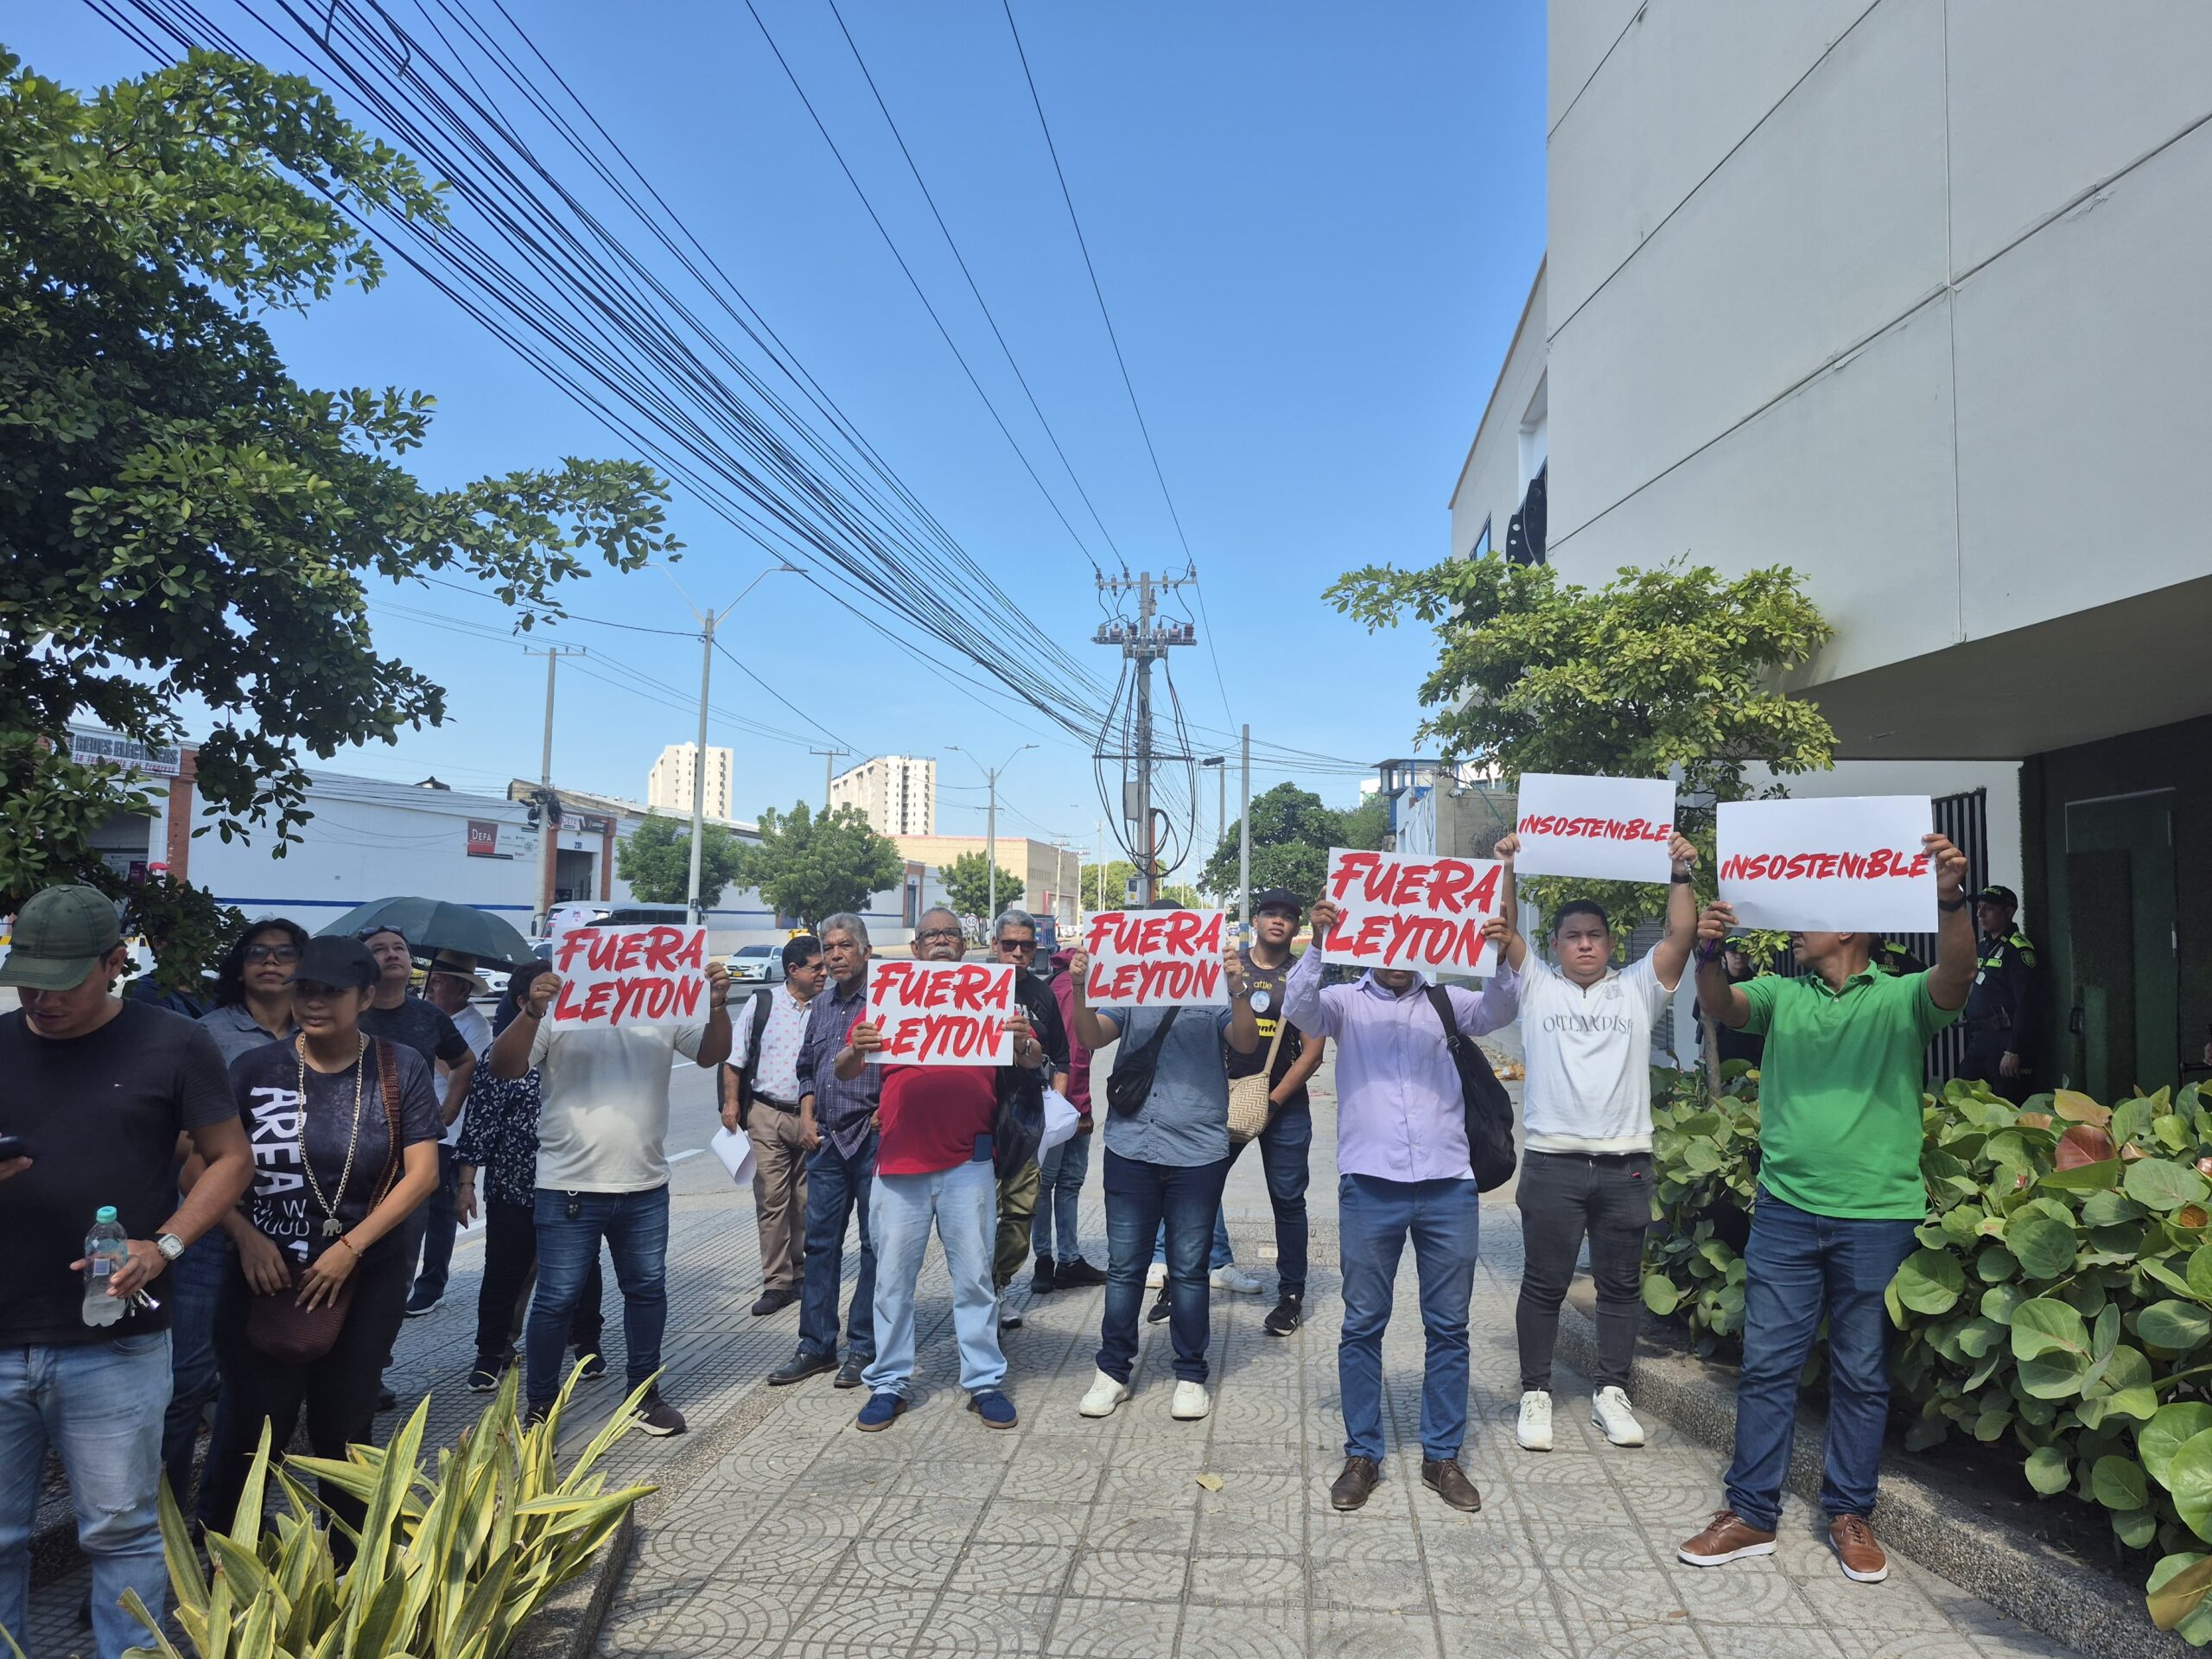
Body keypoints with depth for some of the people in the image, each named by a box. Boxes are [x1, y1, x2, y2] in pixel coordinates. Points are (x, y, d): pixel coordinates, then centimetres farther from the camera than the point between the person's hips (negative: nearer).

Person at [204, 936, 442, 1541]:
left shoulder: (400, 1069, -4)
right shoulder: (255, 1068, -2)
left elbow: (422, 1174, -7)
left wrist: (349, 1248, -14)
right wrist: (247, 1237, -14)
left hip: (367, 1281, 0)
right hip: (267, 1278, 0)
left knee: (345, 1430, 12)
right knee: (257, 1429, 0)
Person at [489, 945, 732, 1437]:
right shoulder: (557, 1009, -6)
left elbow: (711, 1055, 1)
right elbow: (504, 1067, -14)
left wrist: (717, 1006, -17)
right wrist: (532, 1012, -31)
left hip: (646, 1188, 4)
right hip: (570, 1189, -4)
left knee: (647, 1290, 15)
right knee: (557, 1300, 5)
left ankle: (645, 1392, 31)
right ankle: (540, 1408, 22)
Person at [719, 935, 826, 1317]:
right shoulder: (762, 1003, 1)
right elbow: (735, 1058, 6)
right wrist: (731, 1103, 0)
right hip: (767, 1114, -1)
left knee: (806, 1201, 8)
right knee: (771, 1199, -1)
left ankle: (800, 1273, 24)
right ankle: (777, 1282, 7)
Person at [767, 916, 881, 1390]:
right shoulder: (822, 1005, 14)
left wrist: (884, 1114, -14)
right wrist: (807, 1116, 10)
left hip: (872, 1137, -6)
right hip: (826, 1139, 6)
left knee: (875, 1244, 3)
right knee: (820, 1242, 10)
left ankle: (863, 1347, 13)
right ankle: (816, 1345, 20)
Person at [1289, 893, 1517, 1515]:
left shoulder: (1445, 1001, 12)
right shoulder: (1347, 1002, 8)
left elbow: (1496, 1012, -5)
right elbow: (1298, 1009, -11)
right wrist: (1316, 944, -27)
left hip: (1448, 1186, 2)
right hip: (1370, 1185, -1)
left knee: (1448, 1325, 9)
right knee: (1363, 1324, 6)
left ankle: (1442, 1456, 23)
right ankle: (1362, 1455, 19)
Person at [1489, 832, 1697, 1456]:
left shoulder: (1637, 989, 11)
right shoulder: (1535, 985, 8)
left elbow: (1680, 937, -1)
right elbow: (1501, 931, -5)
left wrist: (1683, 876, -11)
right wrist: (1505, 867, -13)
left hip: (1625, 1164, 2)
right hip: (1552, 1163, -2)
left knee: (1621, 1285, 11)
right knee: (1544, 1283, 5)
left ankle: (1611, 1393, 25)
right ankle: (1535, 1393, 17)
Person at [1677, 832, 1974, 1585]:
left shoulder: (1902, 1000, 1)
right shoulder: (1781, 995, 9)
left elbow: (1954, 981, -18)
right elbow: (1722, 1007, -6)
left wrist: (1950, 900, -36)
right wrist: (1708, 952, -27)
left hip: (1878, 1217, -2)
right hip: (1786, 1208, 2)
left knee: (1863, 1375, 11)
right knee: (1766, 1365, 6)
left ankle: (1850, 1513, 26)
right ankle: (1751, 1514, 15)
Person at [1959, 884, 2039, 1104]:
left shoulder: (2018, 949, -11)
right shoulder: (1981, 947, 16)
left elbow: (2027, 1005, -18)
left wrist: (2014, 1051, -20)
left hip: (2005, 1040, -9)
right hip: (1978, 1041, 9)